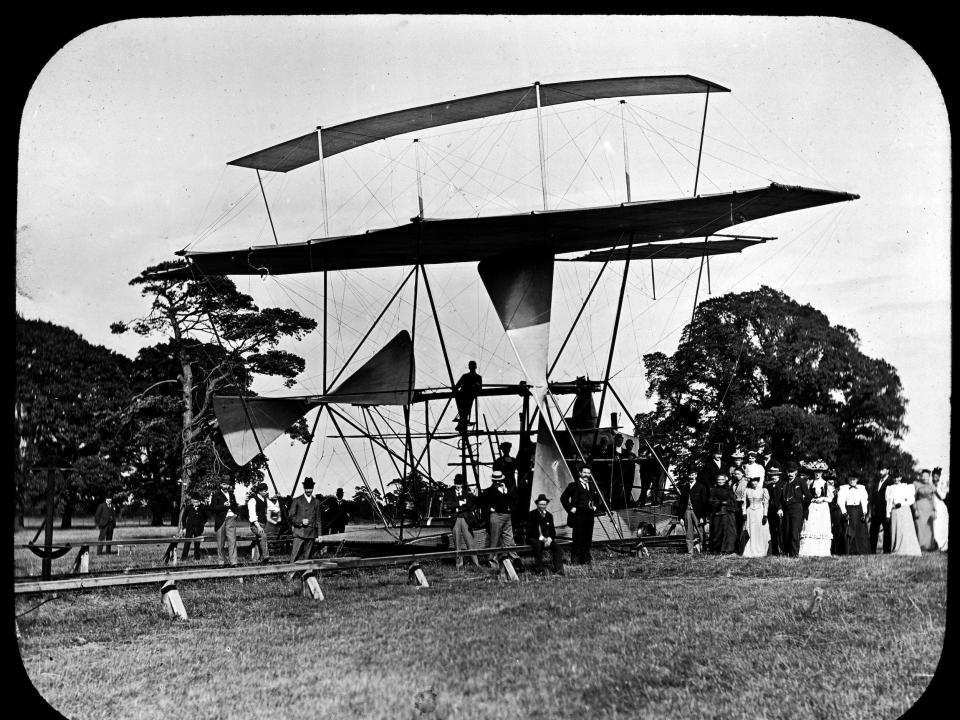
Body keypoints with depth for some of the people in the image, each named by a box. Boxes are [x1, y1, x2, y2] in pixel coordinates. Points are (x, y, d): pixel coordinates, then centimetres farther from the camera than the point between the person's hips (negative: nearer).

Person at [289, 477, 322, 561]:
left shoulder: (316, 502, 14)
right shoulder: (297, 500, 5)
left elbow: (318, 519, 15)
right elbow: (291, 516, 3)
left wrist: (319, 534, 9)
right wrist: (301, 521, -12)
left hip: (311, 534, 3)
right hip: (299, 532, -3)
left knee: (307, 556, 1)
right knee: (294, 555, -10)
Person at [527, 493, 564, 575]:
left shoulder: (549, 515, 14)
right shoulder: (532, 515, -1)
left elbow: (552, 530, 13)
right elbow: (530, 531, -8)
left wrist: (550, 538, -10)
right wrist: (541, 538, -19)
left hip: (547, 539, 4)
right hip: (534, 538, -4)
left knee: (556, 547, -23)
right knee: (538, 545, -36)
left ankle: (558, 569, -23)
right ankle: (539, 570, -30)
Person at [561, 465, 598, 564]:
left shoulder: (591, 486, 15)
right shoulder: (573, 485, -3)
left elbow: (595, 497, 34)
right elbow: (563, 498, -3)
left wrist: (594, 506, 18)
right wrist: (570, 508, -8)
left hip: (589, 515, 6)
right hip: (578, 515, -6)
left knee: (588, 538, 8)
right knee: (578, 537, -4)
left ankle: (586, 557, 17)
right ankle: (575, 559, 2)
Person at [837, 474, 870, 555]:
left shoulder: (861, 488, 11)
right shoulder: (843, 488, 5)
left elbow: (864, 501, 4)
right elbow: (840, 502, -2)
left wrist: (864, 513, -7)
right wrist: (844, 513, -13)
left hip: (859, 511, 2)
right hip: (848, 511, -2)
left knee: (862, 533, -1)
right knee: (849, 534, -4)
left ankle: (863, 552, 2)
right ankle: (850, 553, -1)